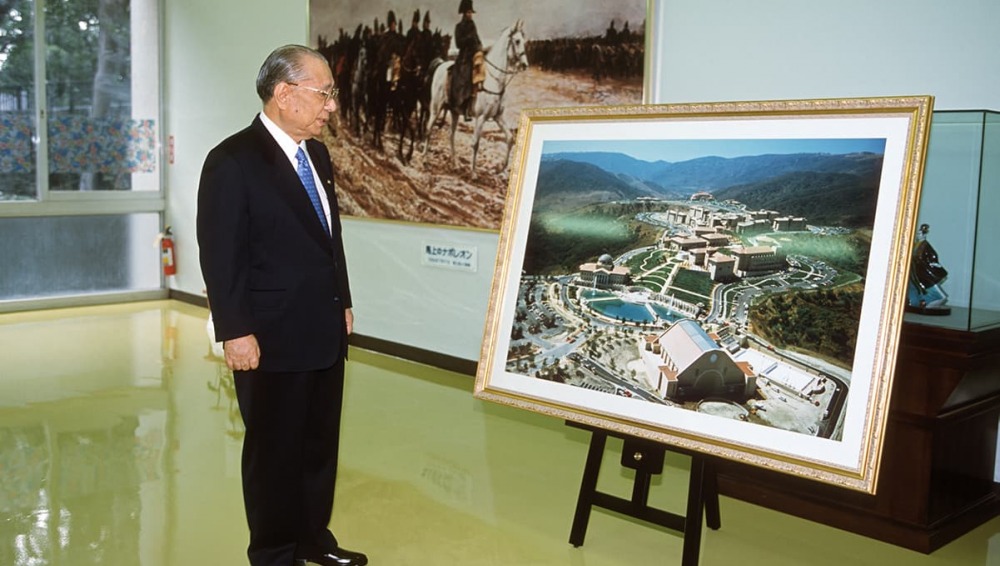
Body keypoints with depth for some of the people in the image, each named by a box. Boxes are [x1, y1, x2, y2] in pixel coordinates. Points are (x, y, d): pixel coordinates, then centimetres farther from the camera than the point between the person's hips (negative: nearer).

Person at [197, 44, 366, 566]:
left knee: (320, 444, 17)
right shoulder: (233, 160, -14)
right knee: (274, 451, 9)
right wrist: (235, 331, -18)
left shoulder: (316, 153, 9)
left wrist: (342, 301, 15)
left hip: (324, 331, 7)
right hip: (272, 337, -7)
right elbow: (220, 255, -16)